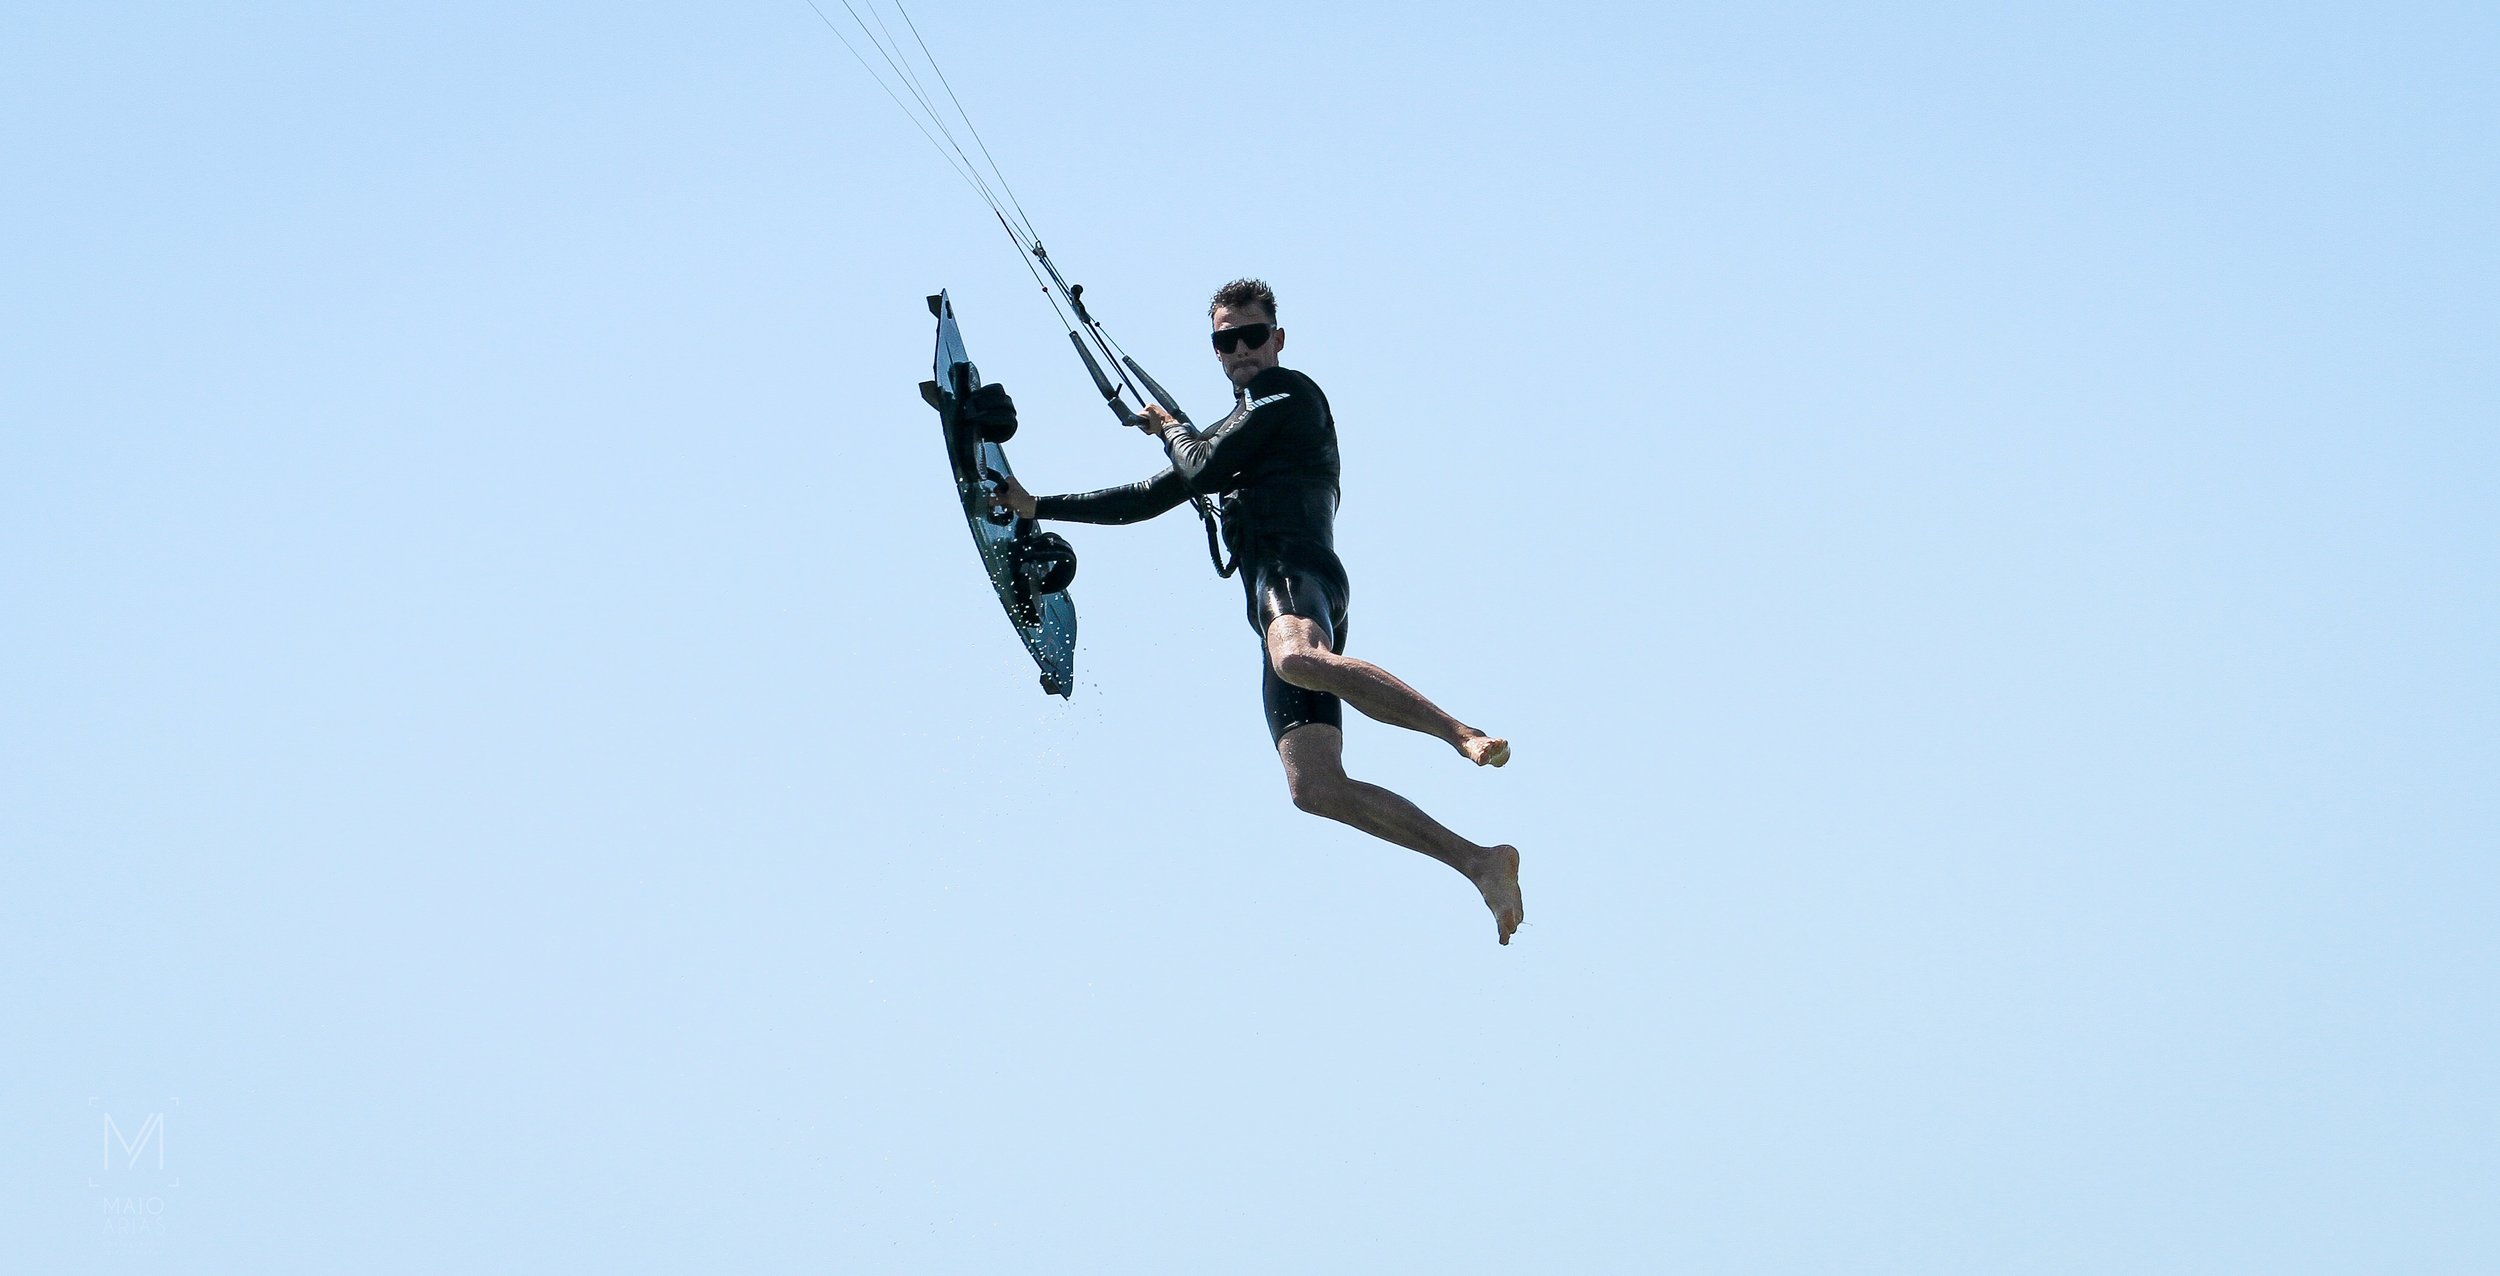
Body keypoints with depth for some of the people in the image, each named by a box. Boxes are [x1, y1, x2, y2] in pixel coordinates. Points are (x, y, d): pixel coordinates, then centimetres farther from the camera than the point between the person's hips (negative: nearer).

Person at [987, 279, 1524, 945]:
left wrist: (1172, 428, 22)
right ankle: (1479, 862, -16)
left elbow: (1206, 469, 0)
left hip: (1293, 567, -8)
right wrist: (1039, 507, 37)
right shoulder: (1240, 429, 36)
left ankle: (1466, 735, -51)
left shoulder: (1286, 391, 9)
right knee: (1315, 787, -11)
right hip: (1275, 602, 8)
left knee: (1299, 658, -45)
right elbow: (1153, 496, 39)